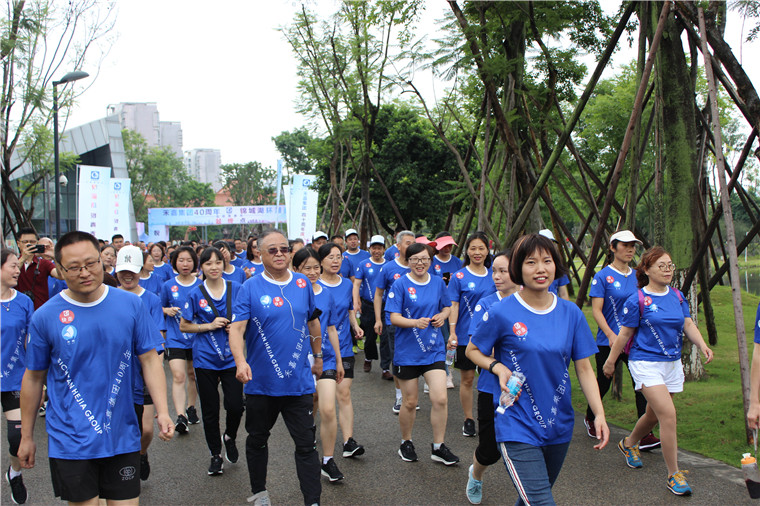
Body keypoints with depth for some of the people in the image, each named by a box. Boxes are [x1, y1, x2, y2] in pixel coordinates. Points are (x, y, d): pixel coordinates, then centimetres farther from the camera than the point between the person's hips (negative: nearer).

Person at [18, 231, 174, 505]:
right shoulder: (45, 317, -6)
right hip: (70, 441, -1)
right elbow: (33, 378, 3)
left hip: (122, 437, 1)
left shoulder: (131, 304, -4)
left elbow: (150, 360, -1)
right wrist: (26, 437, 8)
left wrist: (162, 411, -12)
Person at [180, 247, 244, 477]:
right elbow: (184, 326, 3)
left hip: (231, 357, 0)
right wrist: (209, 326, -11)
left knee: (235, 406, -8)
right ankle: (216, 455, 24)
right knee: (210, 410, 7)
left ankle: (230, 437, 25)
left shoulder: (236, 289, 1)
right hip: (205, 359, 0)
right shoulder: (195, 294, -2)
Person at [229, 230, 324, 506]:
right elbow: (236, 328, -18)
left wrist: (318, 357, 21)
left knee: (306, 444, 1)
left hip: (299, 382, 1)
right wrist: (241, 361, -34)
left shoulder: (303, 283, 3)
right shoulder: (251, 287, -7)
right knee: (257, 439, 18)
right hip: (260, 382, -1)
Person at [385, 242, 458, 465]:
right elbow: (394, 318, -11)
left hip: (434, 349, 3)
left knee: (441, 399, -6)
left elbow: (447, 306, 20)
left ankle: (438, 447, 10)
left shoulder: (438, 283, 5)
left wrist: (442, 316, -3)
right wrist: (416, 322, -28)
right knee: (410, 403, 7)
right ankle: (406, 443, 30)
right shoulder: (400, 285, -7)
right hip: (407, 352, -3)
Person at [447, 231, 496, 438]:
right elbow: (454, 306, -5)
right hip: (466, 335, -2)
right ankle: (468, 419, 18)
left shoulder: (494, 275, 6)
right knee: (467, 379, 5)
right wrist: (452, 333, -13)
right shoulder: (459, 277, -3)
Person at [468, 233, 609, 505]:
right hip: (518, 428, -4)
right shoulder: (501, 313, -10)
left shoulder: (571, 313, 1)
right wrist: (498, 367, -15)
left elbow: (584, 369, 2)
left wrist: (599, 413, -10)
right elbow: (472, 350, 4)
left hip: (559, 426, 5)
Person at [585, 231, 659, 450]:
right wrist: (611, 335, -22)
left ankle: (645, 434, -6)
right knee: (604, 383, 11)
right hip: (608, 341, -4)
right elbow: (596, 310, -12)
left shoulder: (637, 276, 8)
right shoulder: (602, 276, -7)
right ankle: (590, 419, 36)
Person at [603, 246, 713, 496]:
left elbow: (689, 325, 5)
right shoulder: (637, 300, -9)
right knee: (668, 414, -16)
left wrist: (702, 345, -13)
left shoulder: (677, 296, 8)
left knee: (654, 415, 18)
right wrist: (610, 361, 4)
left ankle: (629, 443, 48)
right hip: (646, 363, -6)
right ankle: (674, 475, -6)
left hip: (673, 363, 6)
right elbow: (625, 334, -2)